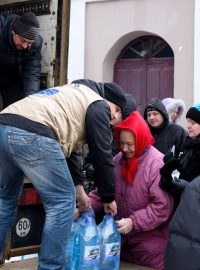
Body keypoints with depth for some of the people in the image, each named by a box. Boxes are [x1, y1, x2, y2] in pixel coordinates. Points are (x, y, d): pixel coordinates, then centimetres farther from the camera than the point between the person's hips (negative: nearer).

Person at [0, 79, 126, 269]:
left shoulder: (73, 98, 37)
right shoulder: (98, 105, 12)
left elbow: (65, 147, 36)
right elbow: (102, 155, 8)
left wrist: (78, 187, 34)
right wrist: (108, 198, 19)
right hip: (32, 135, -9)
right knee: (62, 200, 5)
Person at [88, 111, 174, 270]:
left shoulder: (158, 164, -18)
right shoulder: (118, 160, 1)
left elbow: (163, 206, -21)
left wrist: (134, 222, -25)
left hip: (149, 240, -6)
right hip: (120, 235, 6)